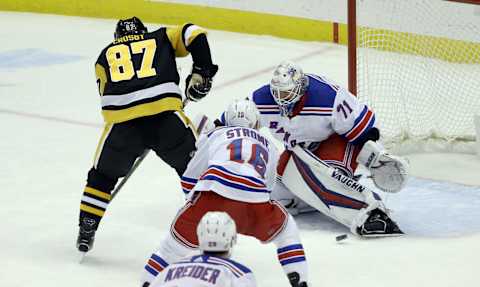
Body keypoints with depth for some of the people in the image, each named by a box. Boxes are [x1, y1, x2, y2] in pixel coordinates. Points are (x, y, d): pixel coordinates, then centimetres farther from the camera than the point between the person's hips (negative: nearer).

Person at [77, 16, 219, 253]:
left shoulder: (105, 55, 29)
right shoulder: (160, 38, 26)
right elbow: (193, 34, 10)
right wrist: (201, 72, 16)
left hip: (121, 120, 1)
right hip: (165, 114, -1)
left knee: (103, 175, 25)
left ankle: (86, 232, 24)